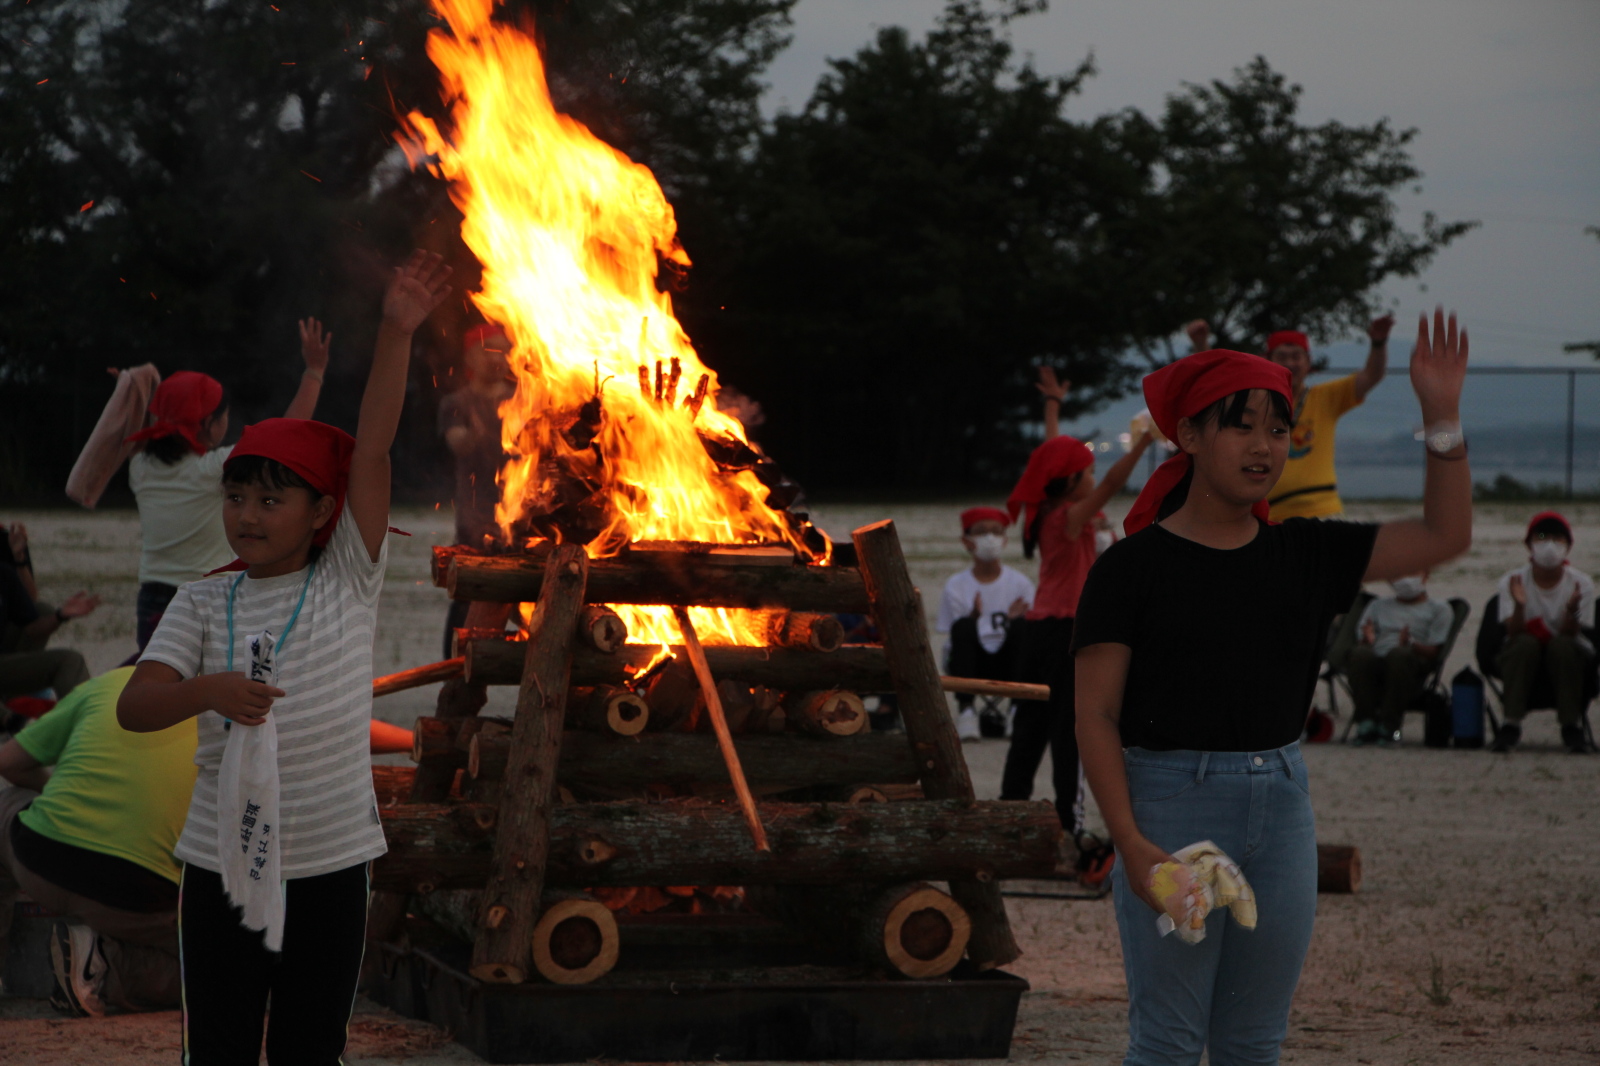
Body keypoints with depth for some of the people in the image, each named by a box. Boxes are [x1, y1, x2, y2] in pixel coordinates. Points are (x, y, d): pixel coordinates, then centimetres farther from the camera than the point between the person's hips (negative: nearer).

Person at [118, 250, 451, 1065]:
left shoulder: (348, 582, -1)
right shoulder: (204, 604, 2)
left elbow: (371, 454, -11)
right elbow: (133, 708, -8)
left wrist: (396, 332, -20)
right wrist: (210, 690, -28)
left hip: (331, 863, -1)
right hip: (222, 860, 1)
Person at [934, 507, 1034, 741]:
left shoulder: (1020, 584, 3)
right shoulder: (956, 585, 2)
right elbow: (953, 637, -3)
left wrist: (1017, 620, -22)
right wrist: (973, 618, -23)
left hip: (1007, 666, 1)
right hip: (972, 664, -1)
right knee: (963, 626, -31)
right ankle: (965, 710, -32)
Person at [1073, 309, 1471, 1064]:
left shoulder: (1304, 555, 8)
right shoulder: (1135, 568, -6)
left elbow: (1443, 536, 7)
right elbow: (1096, 718, -8)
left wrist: (1442, 417, -3)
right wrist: (1131, 844, -18)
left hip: (1280, 802, 5)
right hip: (1173, 798, -5)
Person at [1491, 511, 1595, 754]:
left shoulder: (1580, 583, -9)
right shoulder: (1512, 581, -8)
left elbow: (1570, 633, -16)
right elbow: (1513, 631, -18)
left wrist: (1572, 611, -38)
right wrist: (1519, 606, -38)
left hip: (1567, 658, 0)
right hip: (1522, 659, 0)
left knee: (1562, 644, -32)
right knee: (1525, 643, -32)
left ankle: (1572, 726, -25)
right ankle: (1511, 723, -29)